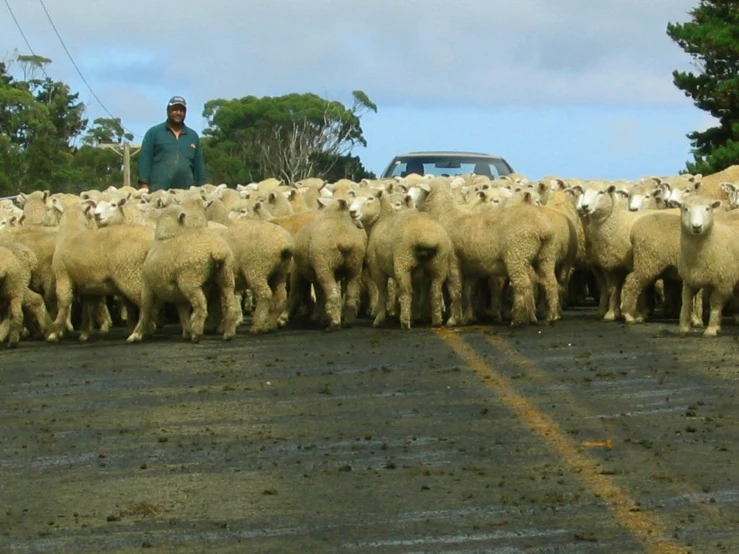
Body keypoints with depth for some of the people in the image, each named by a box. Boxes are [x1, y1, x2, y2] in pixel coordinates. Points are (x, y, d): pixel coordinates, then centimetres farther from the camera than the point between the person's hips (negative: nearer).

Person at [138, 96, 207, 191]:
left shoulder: (193, 136, 19)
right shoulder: (154, 133, 8)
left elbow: (199, 165, 19)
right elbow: (145, 160, 2)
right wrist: (144, 186, -8)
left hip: (186, 191, 3)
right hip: (158, 190, -3)